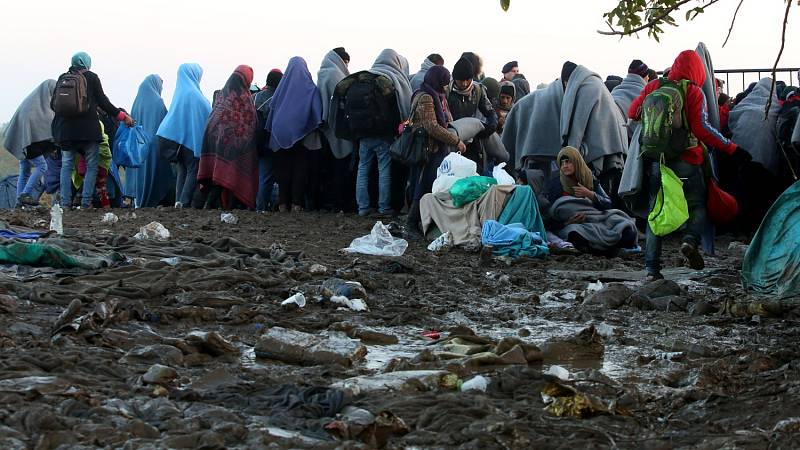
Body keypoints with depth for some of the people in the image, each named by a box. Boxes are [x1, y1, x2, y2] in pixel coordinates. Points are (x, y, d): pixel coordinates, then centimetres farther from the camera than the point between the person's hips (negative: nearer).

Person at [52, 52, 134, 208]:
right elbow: (103, 102, -2)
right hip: (88, 129, -3)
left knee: (66, 165, 9)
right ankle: (86, 202, -4)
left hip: (66, 130, 3)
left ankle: (65, 202, 1)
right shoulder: (91, 78, 0)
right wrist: (122, 116, 8)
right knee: (91, 166, 4)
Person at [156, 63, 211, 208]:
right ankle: (185, 203, -10)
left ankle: (179, 201, 5)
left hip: (179, 138, 7)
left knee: (183, 171, 10)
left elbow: (173, 117, 14)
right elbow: (209, 114, -10)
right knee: (193, 171, -4)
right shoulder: (194, 93, -12)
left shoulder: (179, 93, 11)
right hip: (193, 139, -7)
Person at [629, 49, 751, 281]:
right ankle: (691, 240, -19)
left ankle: (652, 266, 3)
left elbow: (633, 113, 11)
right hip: (687, 161, -3)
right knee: (697, 204, 11)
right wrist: (732, 148, -11)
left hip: (656, 159, 3)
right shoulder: (694, 92, -7)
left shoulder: (654, 86, 4)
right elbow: (702, 129, -15)